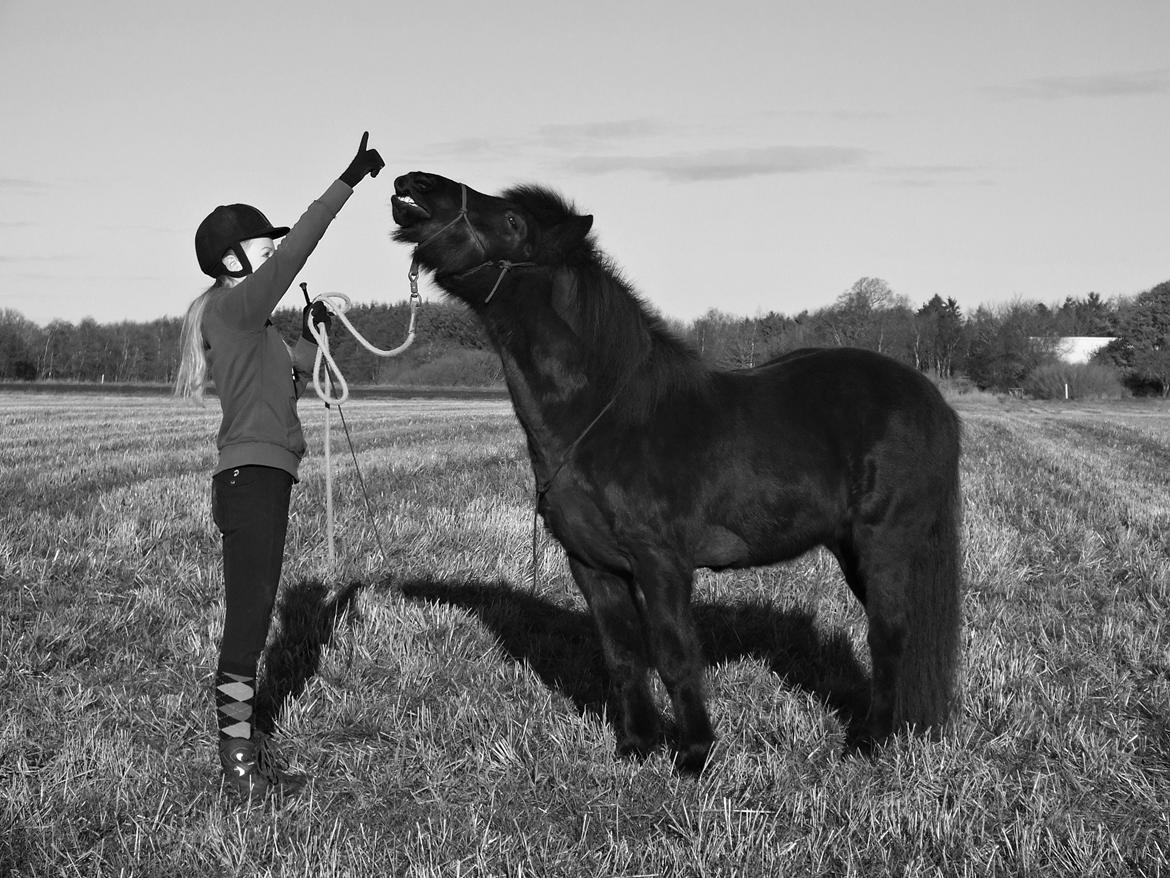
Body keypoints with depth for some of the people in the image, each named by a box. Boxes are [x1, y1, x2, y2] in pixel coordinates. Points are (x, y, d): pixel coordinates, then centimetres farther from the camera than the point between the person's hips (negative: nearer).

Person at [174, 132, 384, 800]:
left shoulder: (248, 320, 19)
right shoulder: (234, 305, -9)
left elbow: (291, 385, 30)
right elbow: (300, 245, -18)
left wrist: (311, 337, 19)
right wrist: (350, 180, -18)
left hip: (261, 479, 10)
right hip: (251, 477, -10)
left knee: (251, 620, 13)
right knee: (249, 620, -8)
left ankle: (246, 748, 19)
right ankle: (240, 766, -4)